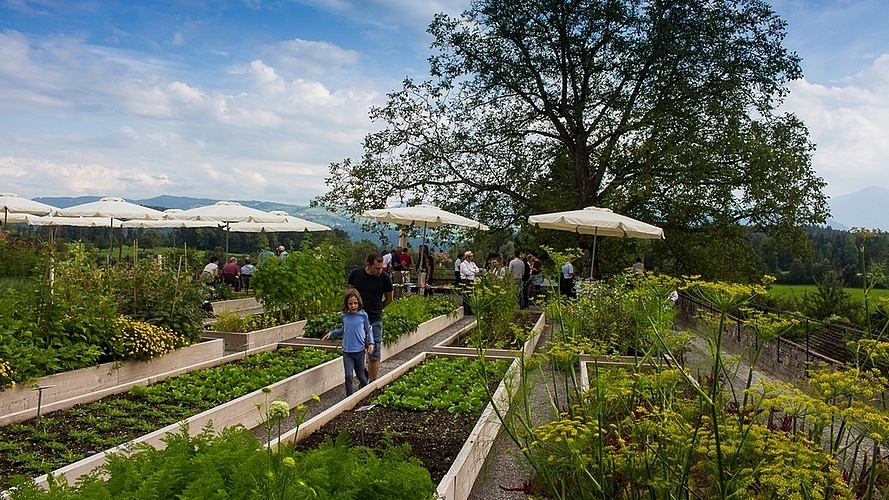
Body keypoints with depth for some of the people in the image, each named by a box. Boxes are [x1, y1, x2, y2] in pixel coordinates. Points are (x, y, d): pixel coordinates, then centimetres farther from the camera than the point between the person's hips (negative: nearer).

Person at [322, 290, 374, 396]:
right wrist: (331, 333, 10)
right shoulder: (344, 316, 2)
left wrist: (371, 343, -7)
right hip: (347, 351, 1)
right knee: (348, 376, -4)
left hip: (359, 350, -1)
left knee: (360, 374, 13)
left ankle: (365, 386, 42)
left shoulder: (363, 315, -5)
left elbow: (368, 331, 4)